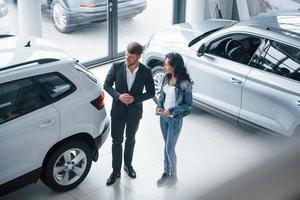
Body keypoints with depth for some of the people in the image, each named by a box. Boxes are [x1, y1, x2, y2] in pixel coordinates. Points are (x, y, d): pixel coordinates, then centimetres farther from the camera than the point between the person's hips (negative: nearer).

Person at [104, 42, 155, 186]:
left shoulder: (146, 72, -15)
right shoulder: (116, 67, -15)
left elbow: (151, 92, -6)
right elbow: (106, 85, -5)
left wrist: (135, 98, -21)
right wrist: (118, 96, -22)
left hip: (134, 112, 0)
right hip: (118, 111, 0)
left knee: (130, 139, 20)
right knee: (117, 141, 9)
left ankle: (128, 165, 42)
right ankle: (116, 171, 24)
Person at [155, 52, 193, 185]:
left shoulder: (184, 84, -22)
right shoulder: (166, 78, -2)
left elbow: (188, 105, -15)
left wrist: (172, 111, -22)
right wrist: (159, 106, -7)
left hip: (175, 119, -6)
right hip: (163, 117, 6)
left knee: (169, 149, 3)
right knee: (167, 146, 19)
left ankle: (173, 173, 27)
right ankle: (166, 171, 34)